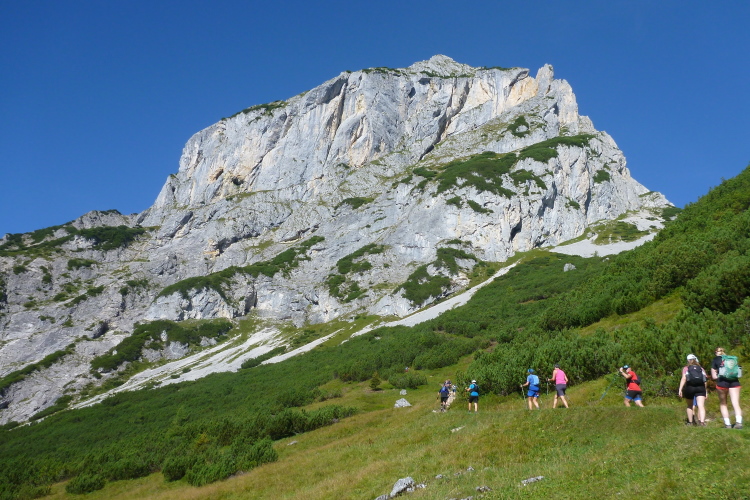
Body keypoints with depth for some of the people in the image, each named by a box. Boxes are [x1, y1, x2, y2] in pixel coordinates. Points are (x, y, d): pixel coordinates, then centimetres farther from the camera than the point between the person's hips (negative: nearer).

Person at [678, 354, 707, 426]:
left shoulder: (686, 368, 13)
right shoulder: (701, 369, 20)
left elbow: (683, 379, -3)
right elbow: (705, 381, 10)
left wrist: (680, 389, -8)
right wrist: (706, 392, 19)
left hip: (689, 387, -1)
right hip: (700, 388, 1)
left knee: (690, 406, 18)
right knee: (701, 406, -8)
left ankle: (690, 421, 25)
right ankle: (702, 421, -27)